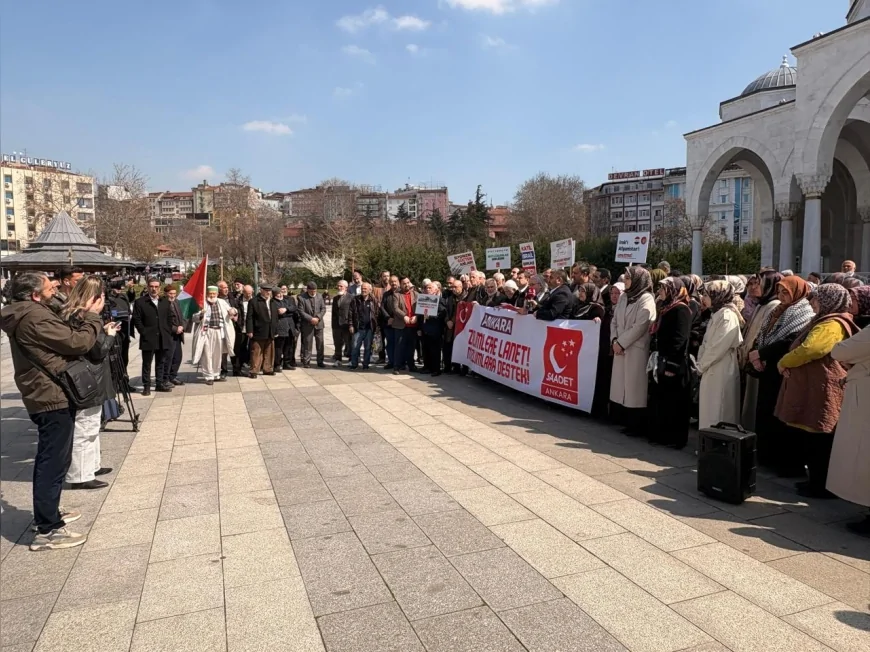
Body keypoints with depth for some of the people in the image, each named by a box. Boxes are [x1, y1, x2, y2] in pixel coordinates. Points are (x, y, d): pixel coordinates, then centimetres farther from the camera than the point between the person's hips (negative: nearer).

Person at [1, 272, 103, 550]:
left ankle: (48, 514, 33)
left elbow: (65, 338, 16)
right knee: (53, 463, -6)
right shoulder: (35, 317, -20)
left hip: (48, 396, 11)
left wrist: (83, 318, 7)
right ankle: (47, 531, -1)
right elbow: (78, 343, -20)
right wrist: (92, 316, -7)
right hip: (53, 398, -11)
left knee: (49, 461, 21)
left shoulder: (27, 314, 14)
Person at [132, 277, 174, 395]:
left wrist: (168, 332, 4)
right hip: (148, 339, -4)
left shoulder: (165, 301, 11)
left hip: (163, 339, 4)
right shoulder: (140, 302, -2)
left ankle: (159, 384, 21)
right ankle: (146, 386, 9)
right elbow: (136, 320, -5)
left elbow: (169, 318, 13)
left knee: (160, 363, 12)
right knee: (147, 364, 3)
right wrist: (144, 333, -10)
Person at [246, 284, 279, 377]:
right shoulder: (254, 302, -5)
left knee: (269, 353, 11)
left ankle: (268, 369, 21)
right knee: (256, 353, -1)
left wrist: (276, 331, 13)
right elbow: (250, 317, -8)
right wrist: (249, 330, -13)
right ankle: (254, 371, 5)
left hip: (270, 333, 6)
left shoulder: (273, 303, 14)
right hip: (258, 332, -6)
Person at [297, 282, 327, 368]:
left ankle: (320, 361, 14)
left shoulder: (319, 296, 5)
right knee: (307, 344, 1)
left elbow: (323, 308, 5)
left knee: (320, 343, 5)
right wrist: (311, 319, -17)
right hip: (307, 324, -3)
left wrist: (318, 317, -10)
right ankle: (306, 362, 10)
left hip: (319, 323, 3)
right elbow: (301, 311, -10)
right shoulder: (301, 297, -7)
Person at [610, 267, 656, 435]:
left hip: (636, 350, -7)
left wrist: (621, 343, -13)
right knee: (621, 387, 9)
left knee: (635, 387, -3)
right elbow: (614, 321, 13)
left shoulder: (646, 299, -9)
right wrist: (614, 340, -3)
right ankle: (627, 422, 19)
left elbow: (639, 327, -15)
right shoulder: (624, 297, 14)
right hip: (621, 348, 7)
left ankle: (637, 426, 6)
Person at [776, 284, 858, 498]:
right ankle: (816, 480, 23)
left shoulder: (832, 325, -16)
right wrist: (788, 363, -1)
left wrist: (784, 362, -10)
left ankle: (822, 486, 7)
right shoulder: (825, 322, 19)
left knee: (820, 441, -2)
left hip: (822, 391, -10)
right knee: (815, 440, 15)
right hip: (814, 388, 10)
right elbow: (805, 348, 20)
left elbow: (808, 349, -28)